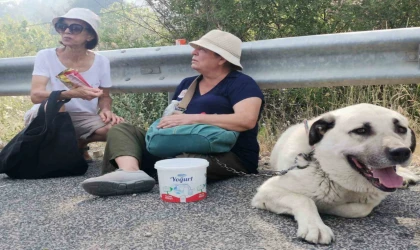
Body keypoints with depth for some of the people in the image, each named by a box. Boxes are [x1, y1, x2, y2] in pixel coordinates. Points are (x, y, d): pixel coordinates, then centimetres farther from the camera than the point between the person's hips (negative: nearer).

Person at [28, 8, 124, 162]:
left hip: (84, 118, 2)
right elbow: (36, 95, -22)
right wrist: (73, 94, -38)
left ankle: (79, 144, 8)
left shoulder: (101, 62, -4)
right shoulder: (45, 56, -10)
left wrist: (105, 110, -17)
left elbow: (104, 97, 7)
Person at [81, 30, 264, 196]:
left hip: (227, 155, -6)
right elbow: (171, 117, 26)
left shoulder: (241, 84, -2)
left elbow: (247, 120, -20)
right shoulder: (187, 83, 21)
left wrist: (193, 118, -23)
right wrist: (164, 124, 0)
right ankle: (130, 172, -35)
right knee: (121, 130, -6)